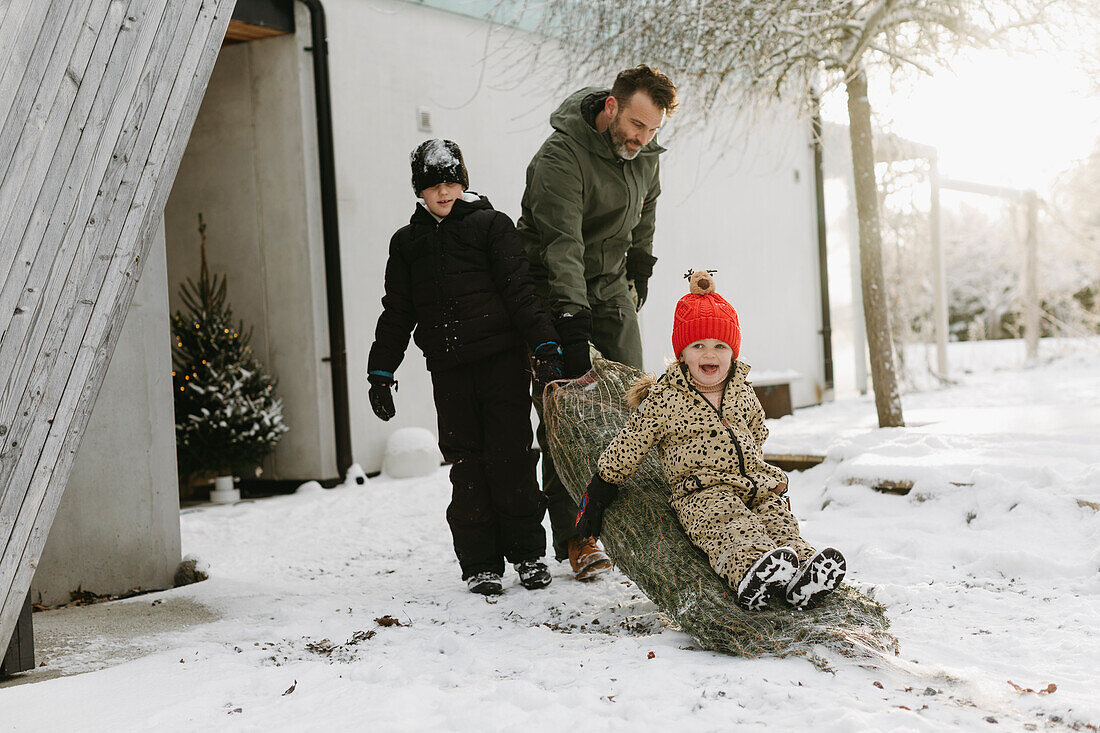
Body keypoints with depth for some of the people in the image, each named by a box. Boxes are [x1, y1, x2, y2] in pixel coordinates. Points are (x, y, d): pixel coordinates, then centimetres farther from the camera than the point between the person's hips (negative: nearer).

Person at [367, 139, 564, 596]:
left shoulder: (492, 225, 6)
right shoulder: (407, 242, 15)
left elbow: (519, 288, -2)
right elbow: (396, 313, 18)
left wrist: (545, 346, -10)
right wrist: (381, 373, 13)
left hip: (502, 359, -3)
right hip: (448, 368, 3)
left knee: (510, 455, -3)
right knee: (466, 461, 2)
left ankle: (527, 553, 11)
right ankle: (480, 563, 8)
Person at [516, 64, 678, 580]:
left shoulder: (645, 152, -3)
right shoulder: (561, 155, -25)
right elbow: (562, 243, -35)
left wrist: (639, 267, 19)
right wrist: (572, 320, -42)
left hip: (610, 283, 6)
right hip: (552, 287, -6)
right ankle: (572, 536, -5)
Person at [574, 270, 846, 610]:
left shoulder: (743, 393, 14)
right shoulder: (664, 400, -2)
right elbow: (626, 449, 4)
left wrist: (768, 477, 36)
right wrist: (599, 493, 7)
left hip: (756, 485, 6)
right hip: (702, 493, -6)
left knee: (779, 519, -22)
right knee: (730, 526, -34)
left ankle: (803, 575, -44)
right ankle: (751, 570, -62)